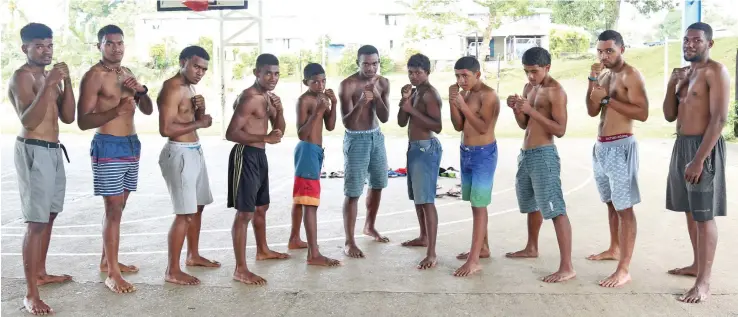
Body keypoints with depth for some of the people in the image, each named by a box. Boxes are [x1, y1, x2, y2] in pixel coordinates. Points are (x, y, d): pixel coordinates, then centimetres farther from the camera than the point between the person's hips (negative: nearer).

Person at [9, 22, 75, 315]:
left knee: (49, 215, 17)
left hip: (54, 150, 9)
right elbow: (29, 120, -23)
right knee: (36, 222, -11)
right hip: (33, 151, -9)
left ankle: (40, 273, 33)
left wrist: (66, 82, -4)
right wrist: (48, 85, -30)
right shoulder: (21, 76, -11)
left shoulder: (49, 75, 14)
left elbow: (68, 117, 7)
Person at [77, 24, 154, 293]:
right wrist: (116, 111, -27)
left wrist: (141, 90, -6)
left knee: (118, 207, 14)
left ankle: (107, 260, 26)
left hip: (132, 144, 8)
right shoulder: (93, 76, -10)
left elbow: (148, 110, 13)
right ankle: (112, 274, -4)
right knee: (113, 209, -9)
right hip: (108, 146, -8)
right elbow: (83, 121, -15)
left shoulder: (127, 74, 13)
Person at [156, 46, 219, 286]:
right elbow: (166, 129, -25)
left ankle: (193, 256, 34)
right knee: (185, 213, -9)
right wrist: (199, 123, -17)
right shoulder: (171, 88, -17)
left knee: (198, 206, 19)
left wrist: (201, 108, -2)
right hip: (179, 154, -10)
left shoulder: (189, 87, 13)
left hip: (195, 151, 10)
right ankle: (172, 271, -1)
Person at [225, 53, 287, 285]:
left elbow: (279, 131, 14)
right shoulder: (249, 97, -17)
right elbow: (231, 133, -23)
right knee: (245, 213, -9)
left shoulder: (268, 97, 12)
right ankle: (240, 270, -4)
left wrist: (278, 110, -4)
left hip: (259, 155, 10)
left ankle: (262, 250, 42)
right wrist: (265, 138, -26)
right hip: (245, 155, -10)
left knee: (261, 207, 23)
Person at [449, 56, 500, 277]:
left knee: (479, 206, -8)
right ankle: (483, 248, 29)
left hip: (484, 154, -8)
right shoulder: (465, 94, 8)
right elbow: (458, 126, 5)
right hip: (466, 152, 8)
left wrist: (463, 105, -25)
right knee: (475, 204, 15)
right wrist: (453, 101, -6)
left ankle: (474, 261, -8)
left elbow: (483, 127, -23)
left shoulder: (488, 95, -15)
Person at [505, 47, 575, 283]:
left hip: (544, 155, -9)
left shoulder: (555, 91, -12)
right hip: (525, 154, 9)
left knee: (555, 209, -12)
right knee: (531, 204, 23)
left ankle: (567, 267, -12)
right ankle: (531, 248, 41)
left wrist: (532, 111, -24)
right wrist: (517, 109, -5)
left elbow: (560, 130, -18)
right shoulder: (529, 87, 13)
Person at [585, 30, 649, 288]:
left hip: (620, 147, -8)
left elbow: (642, 113, -19)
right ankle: (614, 249, 35)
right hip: (600, 147, 8)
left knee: (624, 207, -7)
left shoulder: (630, 75, -10)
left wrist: (608, 98, -20)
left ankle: (624, 269, -7)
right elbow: (592, 111, 7)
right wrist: (592, 81, -5)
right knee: (611, 203, 20)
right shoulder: (604, 75, 14)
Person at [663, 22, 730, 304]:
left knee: (704, 215, -6)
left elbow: (719, 118, -19)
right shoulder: (684, 73, 15)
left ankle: (703, 283, -3)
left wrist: (699, 159, -23)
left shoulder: (716, 71, -11)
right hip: (681, 145, 8)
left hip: (704, 147, -8)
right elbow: (669, 116, 14)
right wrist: (672, 85, -2)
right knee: (690, 210, 16)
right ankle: (697, 265, 29)